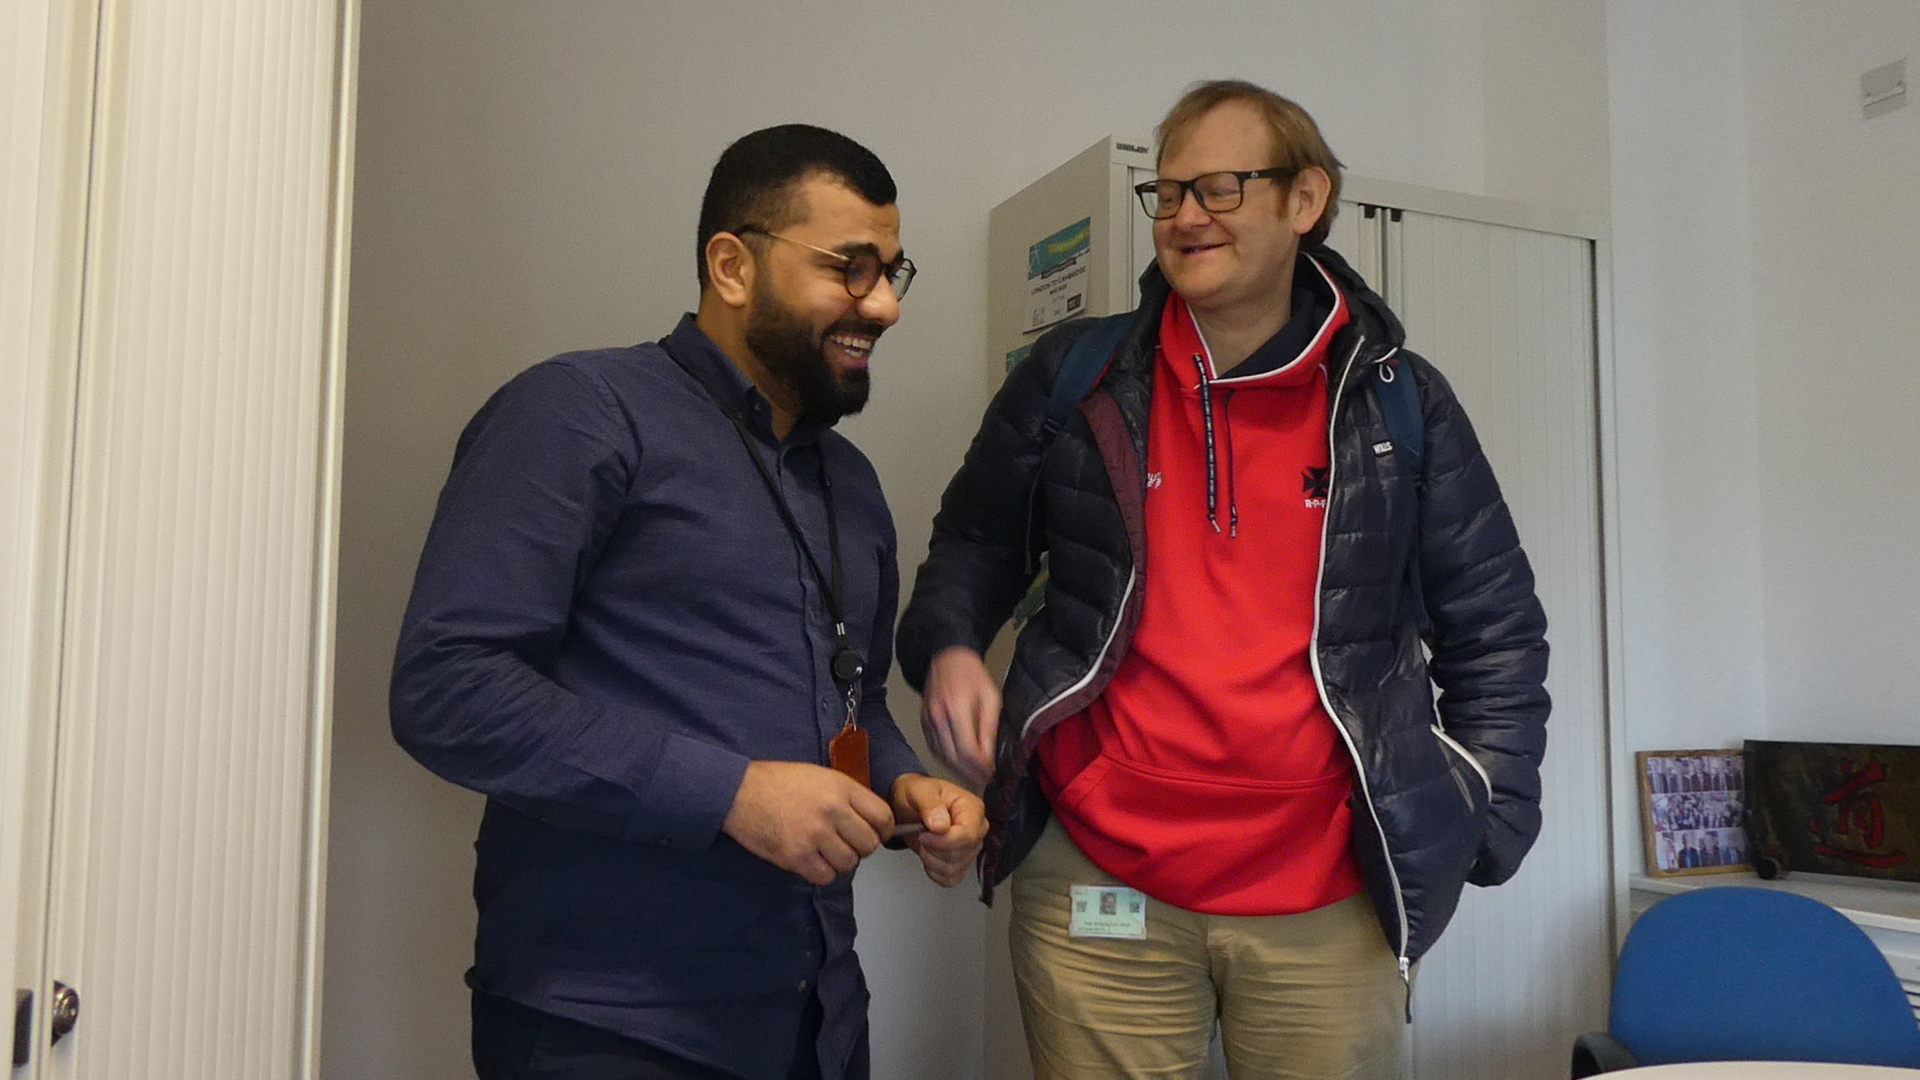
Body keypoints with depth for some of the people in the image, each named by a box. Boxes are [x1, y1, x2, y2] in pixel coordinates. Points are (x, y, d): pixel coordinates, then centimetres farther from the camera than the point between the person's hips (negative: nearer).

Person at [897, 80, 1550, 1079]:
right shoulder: (1072, 380, 1)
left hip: (1331, 902, 1)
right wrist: (947, 648, -5)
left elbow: (1493, 627, 8)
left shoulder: (1399, 400, 2)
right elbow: (974, 550, 14)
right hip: (1097, 885, 0)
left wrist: (1485, 823, 0)